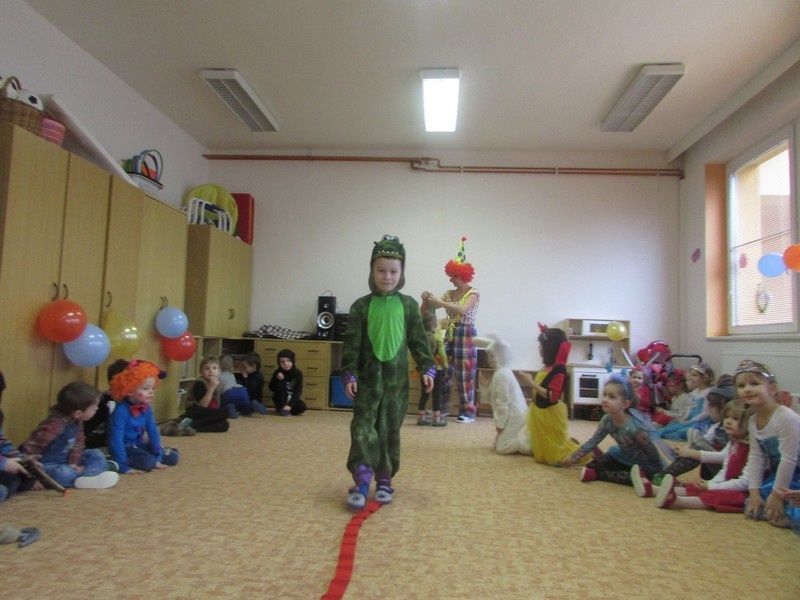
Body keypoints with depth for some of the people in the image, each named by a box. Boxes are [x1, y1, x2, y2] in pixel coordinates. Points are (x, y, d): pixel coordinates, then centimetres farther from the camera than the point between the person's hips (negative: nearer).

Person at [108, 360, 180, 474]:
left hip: (139, 445, 7)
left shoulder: (147, 409, -1)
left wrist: (158, 458, -2)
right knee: (147, 462, -33)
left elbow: (153, 432, 3)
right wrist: (124, 466, -29)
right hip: (125, 447, -7)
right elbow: (116, 439, -26)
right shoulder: (121, 410, -24)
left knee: (173, 456, -1)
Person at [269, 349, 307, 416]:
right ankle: (281, 409, -21)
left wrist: (289, 404, -33)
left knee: (302, 406, -30)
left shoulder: (298, 373, -15)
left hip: (292, 399, 0)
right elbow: (271, 388, -9)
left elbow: (297, 391, -21)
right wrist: (278, 379, -28)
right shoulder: (278, 372, -10)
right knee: (280, 384, -28)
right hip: (280, 400, 0)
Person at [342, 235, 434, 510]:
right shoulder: (361, 306, -1)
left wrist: (426, 368, -3)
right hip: (368, 377, -1)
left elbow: (419, 340, 5)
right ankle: (361, 481, -6)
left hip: (397, 379, 1)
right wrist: (349, 374, -7)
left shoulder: (408, 305, 3)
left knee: (390, 429, 8)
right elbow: (351, 344, -2)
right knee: (363, 426, -8)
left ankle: (384, 480, 20)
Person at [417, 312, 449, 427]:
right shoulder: (437, 335, -12)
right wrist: (445, 367, -4)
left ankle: (422, 417, 15)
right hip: (436, 368, -4)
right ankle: (437, 418, 4)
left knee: (424, 393, 11)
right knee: (436, 393, 2)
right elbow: (442, 353, -13)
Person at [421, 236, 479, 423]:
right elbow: (428, 311, 5)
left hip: (466, 336, -6)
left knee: (464, 375, -2)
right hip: (450, 335, 6)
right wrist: (426, 301, -16)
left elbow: (462, 310, -27)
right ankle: (442, 407, 19)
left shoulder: (473, 294, -7)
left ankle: (468, 411, 7)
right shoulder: (449, 294, 9)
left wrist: (439, 302, -30)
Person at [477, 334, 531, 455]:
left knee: (502, 447, -10)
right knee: (499, 443, 17)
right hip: (516, 415, 10)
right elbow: (494, 397, 16)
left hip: (513, 417, -10)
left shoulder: (501, 374, -18)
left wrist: (499, 423, -16)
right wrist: (484, 386, 3)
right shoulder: (504, 372, 15)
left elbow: (503, 402, -21)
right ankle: (531, 441, 12)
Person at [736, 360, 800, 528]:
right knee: (752, 508, -4)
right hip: (777, 473, 8)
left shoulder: (786, 418, -26)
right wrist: (754, 492, -7)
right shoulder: (753, 421, -1)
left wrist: (777, 494, -19)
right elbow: (755, 457, -1)